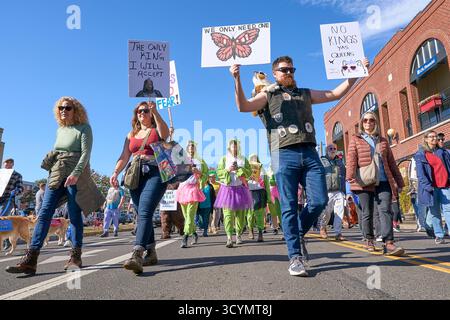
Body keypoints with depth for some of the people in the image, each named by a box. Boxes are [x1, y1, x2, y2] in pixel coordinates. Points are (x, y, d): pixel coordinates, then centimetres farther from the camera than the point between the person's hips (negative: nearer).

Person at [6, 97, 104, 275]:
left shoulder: (84, 128, -1)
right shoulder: (60, 130, 19)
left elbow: (86, 153, -12)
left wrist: (76, 173, -25)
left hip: (76, 176, -6)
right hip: (56, 175, 6)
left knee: (75, 215, -3)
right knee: (45, 212, -6)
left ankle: (75, 257, 6)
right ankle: (30, 259, -8)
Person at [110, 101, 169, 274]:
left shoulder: (157, 130, 10)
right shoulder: (131, 134, 22)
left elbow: (165, 132, -16)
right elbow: (124, 157, 14)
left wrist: (155, 112, -27)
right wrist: (115, 173, -2)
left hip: (155, 173, -5)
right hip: (135, 175, 5)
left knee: (144, 212, -21)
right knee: (143, 214, 5)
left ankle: (136, 255, -30)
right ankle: (151, 253, 15)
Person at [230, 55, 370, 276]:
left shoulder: (305, 94, 29)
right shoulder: (268, 95, 15)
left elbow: (336, 94, 31)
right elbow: (243, 106, -2)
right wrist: (237, 80, -14)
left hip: (309, 153, 4)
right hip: (284, 155, -4)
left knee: (320, 200, -5)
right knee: (289, 207, -5)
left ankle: (299, 233, 23)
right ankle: (295, 258, 3)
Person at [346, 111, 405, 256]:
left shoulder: (383, 141, 19)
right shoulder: (356, 139, 10)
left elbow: (391, 163, 19)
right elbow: (351, 158, -4)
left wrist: (399, 181, 17)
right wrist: (351, 176, -18)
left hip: (383, 181, 2)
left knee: (385, 210, -10)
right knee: (367, 213, 5)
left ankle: (388, 243, -14)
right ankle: (369, 241, 20)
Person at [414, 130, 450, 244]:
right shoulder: (420, 155, 5)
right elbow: (421, 172, -3)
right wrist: (427, 185, -13)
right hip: (431, 187, -2)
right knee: (434, 212, 2)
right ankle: (439, 235, 9)